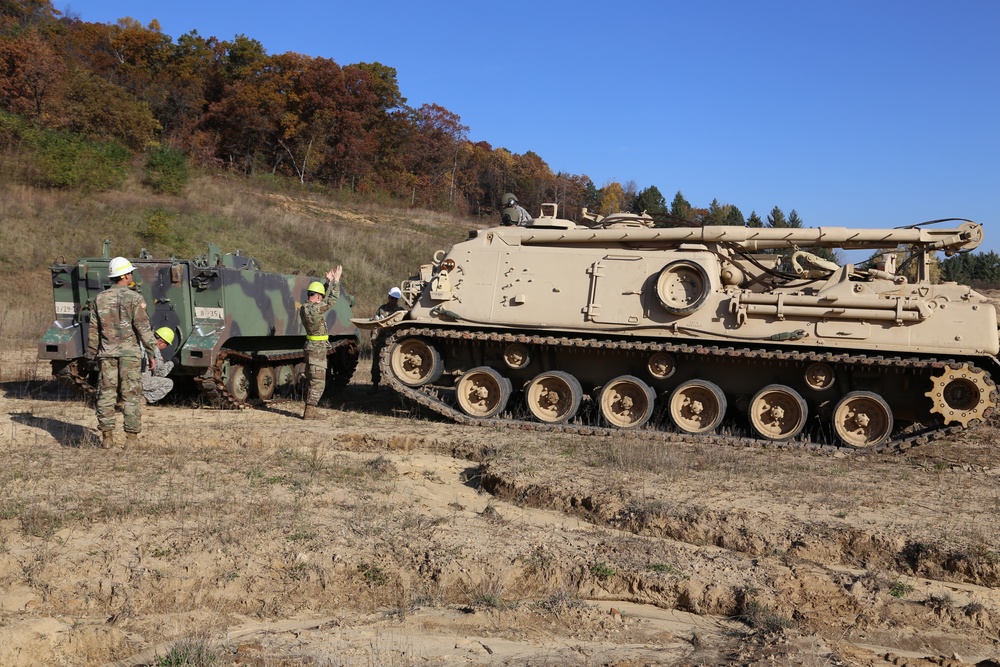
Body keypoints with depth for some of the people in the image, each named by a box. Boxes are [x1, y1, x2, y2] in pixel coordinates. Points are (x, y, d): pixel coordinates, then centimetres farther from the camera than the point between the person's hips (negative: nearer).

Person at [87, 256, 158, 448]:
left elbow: (93, 330, 8)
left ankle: (106, 437, 9)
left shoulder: (100, 298, 5)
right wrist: (152, 354, -6)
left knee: (106, 395, 8)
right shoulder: (134, 298, -8)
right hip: (130, 353, -3)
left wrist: (93, 353, 17)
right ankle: (132, 438, 2)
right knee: (131, 396, 2)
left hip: (107, 354, 4)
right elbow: (143, 329, -11)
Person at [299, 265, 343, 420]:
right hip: (317, 349, -10)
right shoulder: (314, 309, -20)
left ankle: (309, 409, 21)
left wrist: (329, 282, 18)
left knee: (312, 381, 16)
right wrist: (336, 280, -10)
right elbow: (332, 299, -17)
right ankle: (310, 411, -5)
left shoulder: (304, 308, 8)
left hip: (311, 346, 10)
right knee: (318, 382, -6)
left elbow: (324, 299, 21)